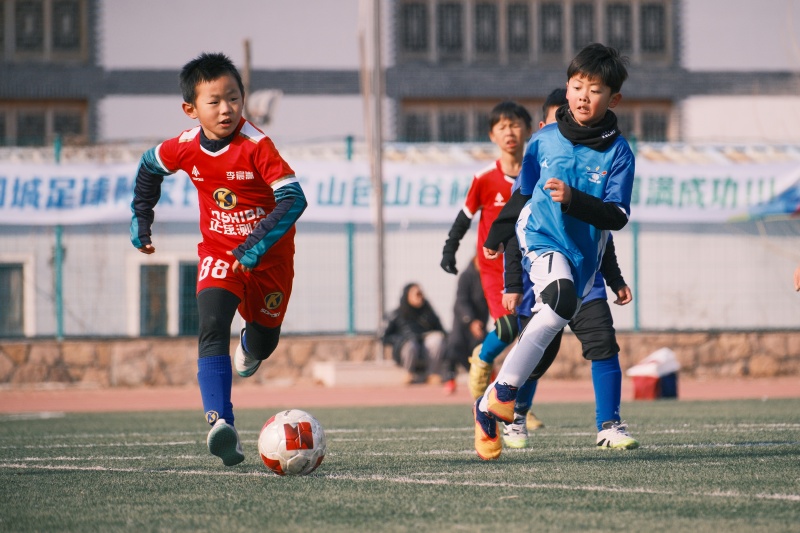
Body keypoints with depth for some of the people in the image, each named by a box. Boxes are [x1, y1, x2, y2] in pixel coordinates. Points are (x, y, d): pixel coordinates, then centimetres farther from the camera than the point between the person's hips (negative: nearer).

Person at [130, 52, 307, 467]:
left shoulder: (257, 146, -23)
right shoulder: (185, 148, -10)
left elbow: (293, 199, -28)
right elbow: (149, 167, 13)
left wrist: (257, 244, -35)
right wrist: (140, 221, 15)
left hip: (270, 258, -1)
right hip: (219, 253, 1)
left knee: (264, 343, 16)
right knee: (212, 328, -24)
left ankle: (250, 343, 57)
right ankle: (221, 423, -34)